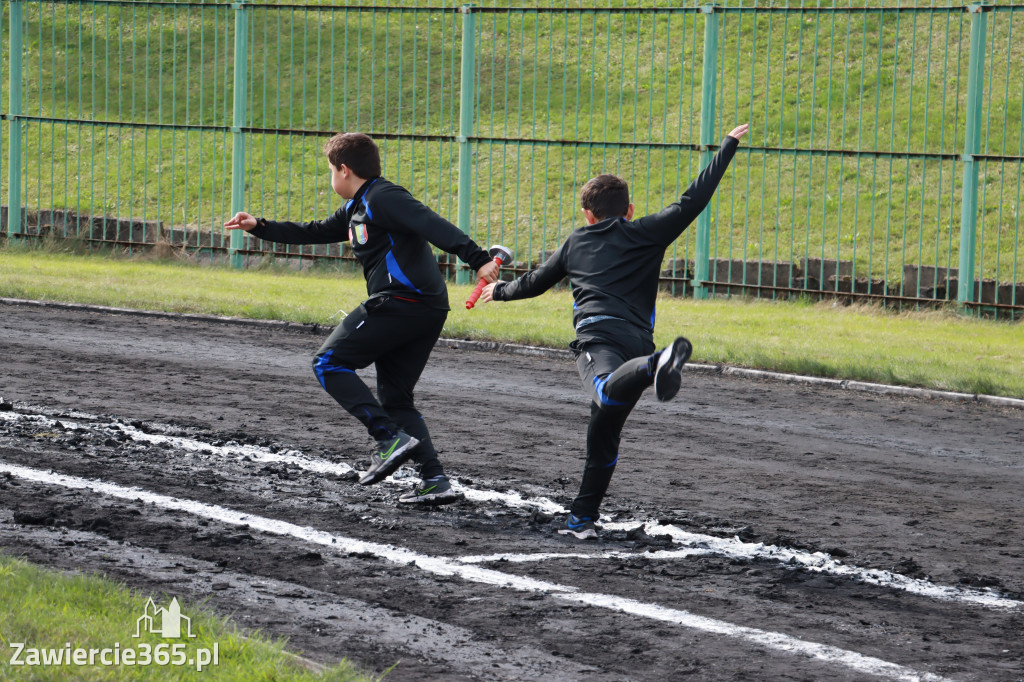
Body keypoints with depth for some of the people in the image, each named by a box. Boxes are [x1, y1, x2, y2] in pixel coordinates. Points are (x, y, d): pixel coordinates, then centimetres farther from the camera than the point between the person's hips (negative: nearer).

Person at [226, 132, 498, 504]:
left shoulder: (382, 198, -8)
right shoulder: (357, 208, 23)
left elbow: (434, 226, -20)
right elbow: (316, 233, 35)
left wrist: (478, 260, -31)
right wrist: (259, 228, 34)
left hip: (399, 302, -10)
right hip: (427, 311, 10)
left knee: (329, 362, -2)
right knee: (395, 397, 14)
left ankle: (391, 438, -15)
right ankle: (436, 481, 4)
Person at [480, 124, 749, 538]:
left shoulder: (575, 244, 27)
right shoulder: (646, 233, 22)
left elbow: (535, 282, 38)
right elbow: (692, 201, 18)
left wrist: (499, 291, 59)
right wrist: (728, 146, 25)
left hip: (597, 336, -2)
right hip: (637, 339, 2)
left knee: (608, 393, -36)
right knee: (605, 434, 16)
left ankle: (655, 367, -68)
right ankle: (583, 518, 19)